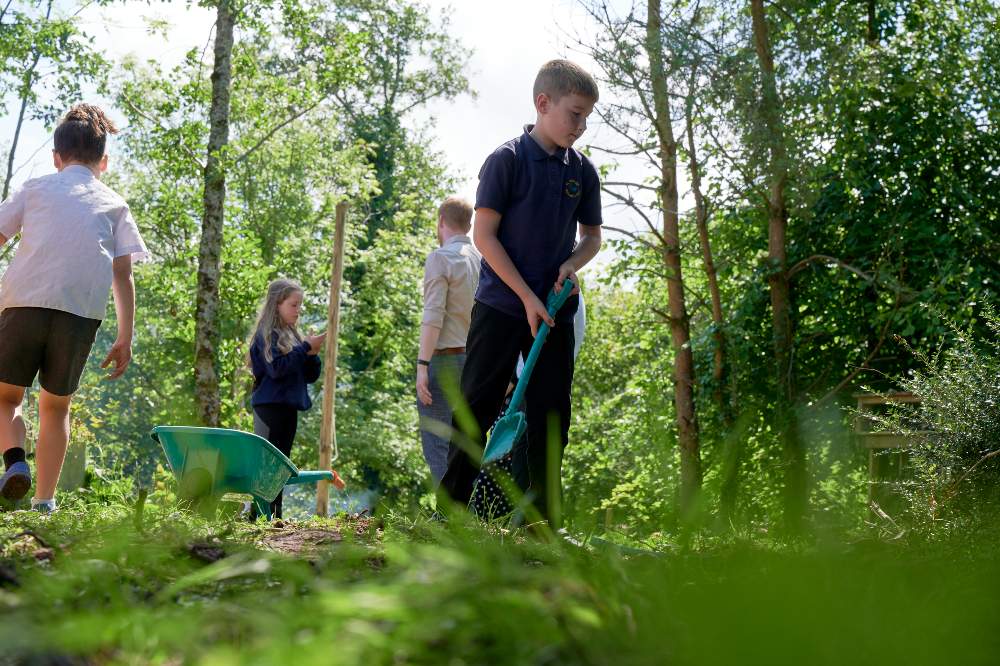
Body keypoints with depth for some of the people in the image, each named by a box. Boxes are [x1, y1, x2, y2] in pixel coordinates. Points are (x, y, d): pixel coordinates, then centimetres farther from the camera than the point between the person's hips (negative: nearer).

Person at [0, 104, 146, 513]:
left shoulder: (36, 188, 19)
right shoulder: (114, 204, 19)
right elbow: (123, 275, 10)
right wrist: (125, 338, 10)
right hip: (83, 310, 1)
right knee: (56, 405, 15)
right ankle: (45, 500, 7)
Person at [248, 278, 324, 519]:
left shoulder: (294, 335, 15)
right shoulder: (267, 334, -7)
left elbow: (311, 375, 14)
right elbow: (277, 368, -21)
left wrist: (312, 354, -4)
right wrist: (305, 348, -17)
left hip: (289, 407, 8)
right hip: (270, 406, -8)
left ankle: (275, 515, 16)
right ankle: (258, 515, -7)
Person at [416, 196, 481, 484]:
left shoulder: (440, 258, -7)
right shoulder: (482, 260, 12)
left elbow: (433, 317, -15)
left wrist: (422, 365, -15)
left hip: (445, 358, -7)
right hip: (475, 360, 7)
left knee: (437, 444, -5)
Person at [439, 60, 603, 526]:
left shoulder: (583, 171, 7)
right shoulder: (507, 159, -8)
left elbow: (592, 235, 17)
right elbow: (484, 234, -10)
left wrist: (572, 264, -6)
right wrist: (527, 296, -14)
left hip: (556, 310, 5)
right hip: (501, 304, -5)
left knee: (551, 412, 6)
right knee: (477, 405, -1)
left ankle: (544, 517, 15)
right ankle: (451, 505, 9)